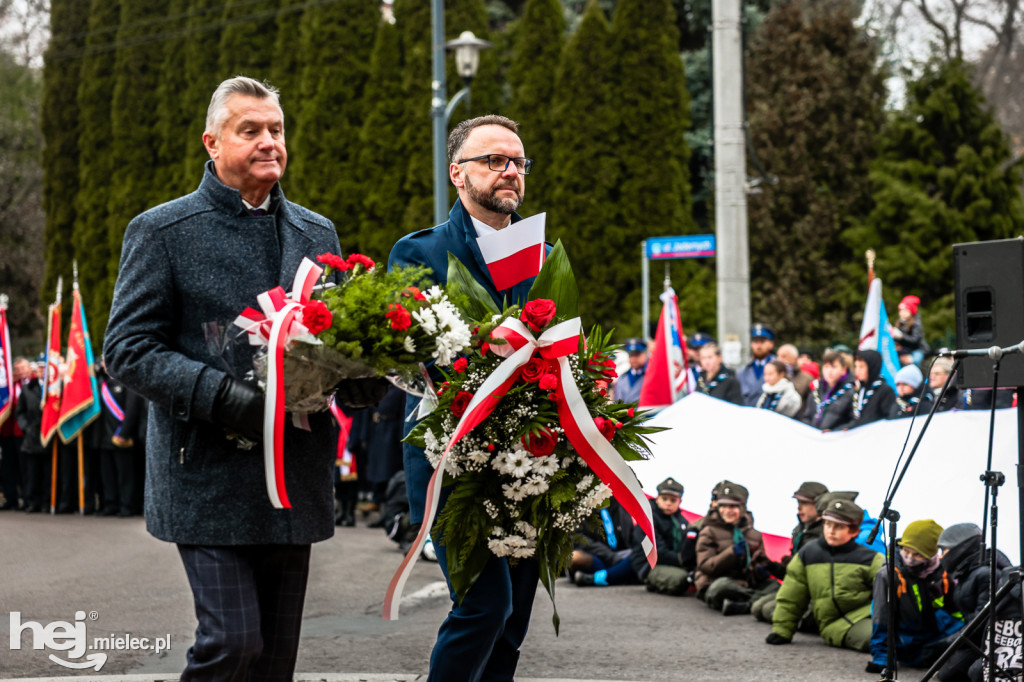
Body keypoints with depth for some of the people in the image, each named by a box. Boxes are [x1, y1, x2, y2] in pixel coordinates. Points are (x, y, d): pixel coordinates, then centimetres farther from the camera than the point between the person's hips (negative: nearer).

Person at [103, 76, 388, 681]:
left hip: (294, 485, 5)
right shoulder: (162, 232, -1)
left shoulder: (317, 233, 15)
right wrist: (222, 396, -21)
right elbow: (127, 348, -6)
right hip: (208, 482, -5)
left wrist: (363, 379, -5)